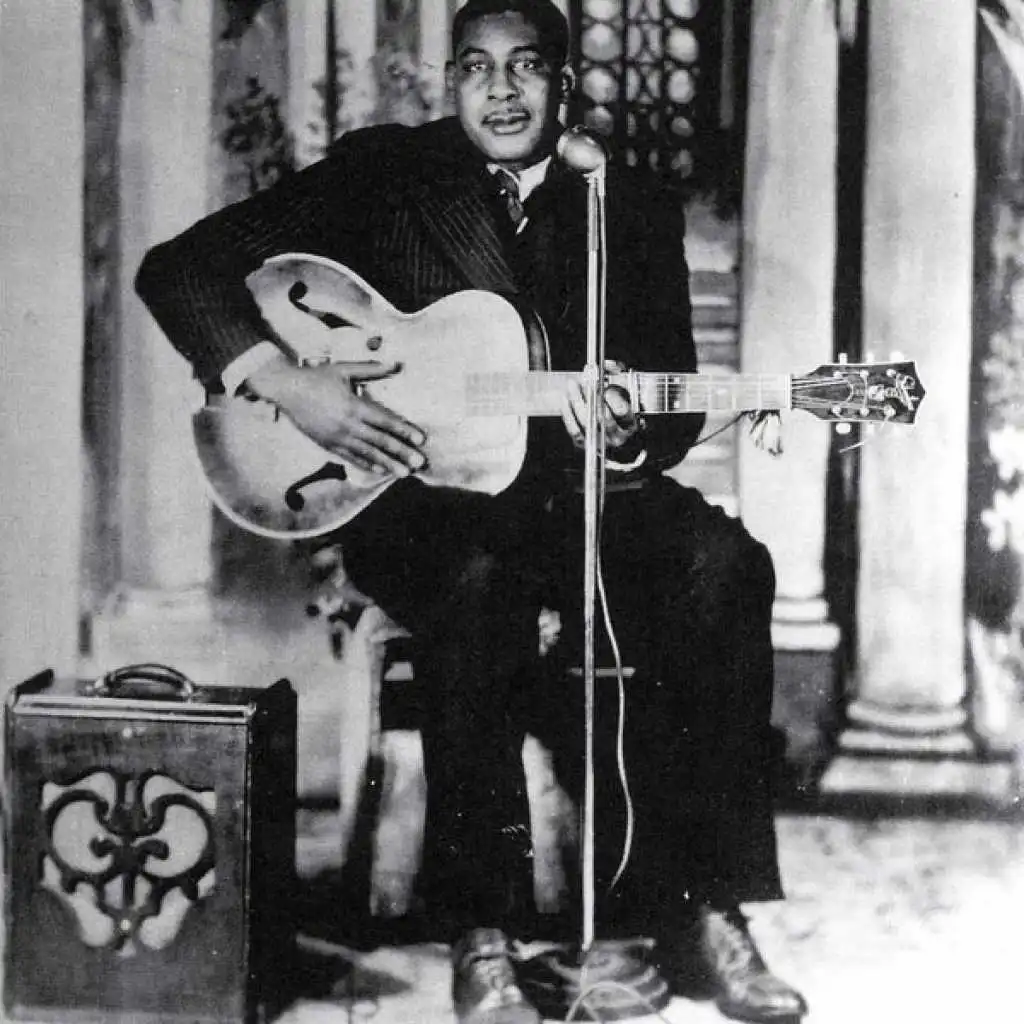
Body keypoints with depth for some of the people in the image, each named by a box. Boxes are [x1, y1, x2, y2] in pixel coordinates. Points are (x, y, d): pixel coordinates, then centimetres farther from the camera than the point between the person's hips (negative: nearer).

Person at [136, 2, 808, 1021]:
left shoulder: (636, 210, 12)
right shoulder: (382, 172, 4)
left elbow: (676, 397, 11)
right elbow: (179, 268, 0)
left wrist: (631, 441, -14)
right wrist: (286, 383, -15)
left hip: (580, 493, 3)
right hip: (418, 492, -3)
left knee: (723, 565, -25)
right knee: (474, 584, -37)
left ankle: (701, 907, -16)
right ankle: (483, 932, -23)